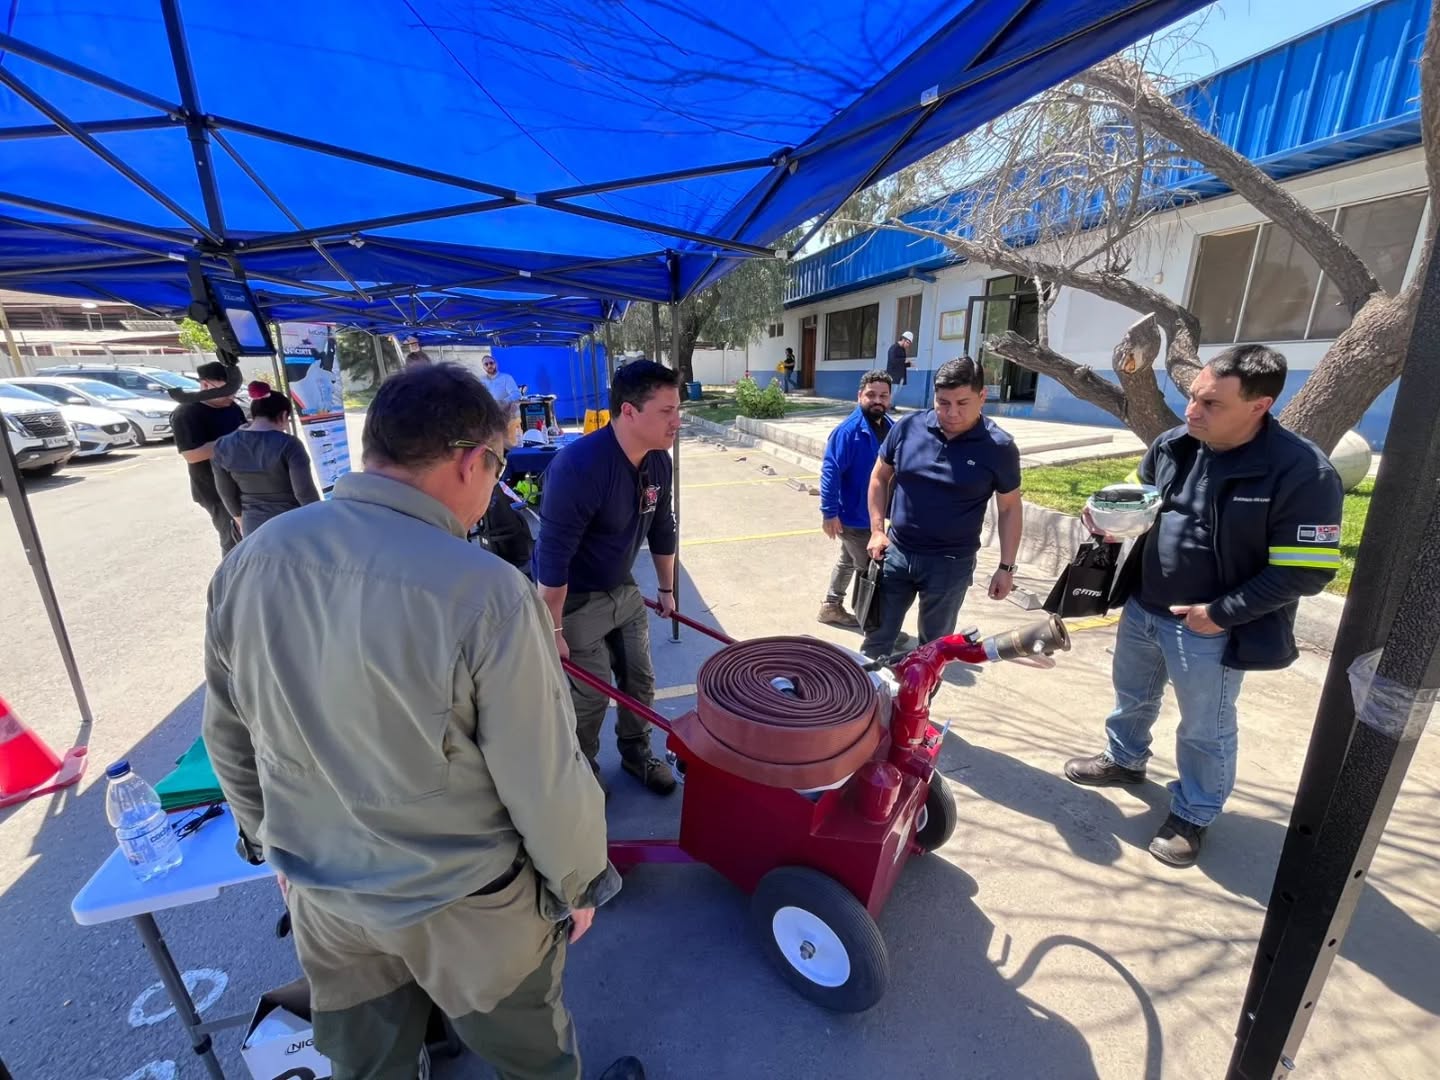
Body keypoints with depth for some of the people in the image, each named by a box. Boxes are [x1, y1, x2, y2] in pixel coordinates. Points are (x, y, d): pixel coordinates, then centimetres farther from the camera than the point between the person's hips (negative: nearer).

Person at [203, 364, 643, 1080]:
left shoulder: (251, 560, -13)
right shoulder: (486, 594, -32)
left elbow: (230, 739, 0)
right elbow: (544, 780, -23)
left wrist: (271, 844, 17)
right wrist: (579, 883, -3)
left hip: (320, 891, 5)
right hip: (462, 904, -5)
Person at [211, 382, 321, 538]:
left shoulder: (223, 446, -3)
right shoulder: (288, 444, -19)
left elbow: (226, 493, 5)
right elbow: (305, 492, -19)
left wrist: (241, 519, 21)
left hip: (253, 527, 4)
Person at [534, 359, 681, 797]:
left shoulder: (659, 461, -7)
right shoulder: (578, 466, -31)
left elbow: (662, 529, 7)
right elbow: (553, 556, -28)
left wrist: (666, 588, 15)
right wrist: (553, 630, -21)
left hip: (624, 591, 7)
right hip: (575, 600, -6)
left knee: (640, 680, 16)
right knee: (591, 697, 6)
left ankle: (636, 752, 41)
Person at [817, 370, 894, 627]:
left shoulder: (890, 428, 3)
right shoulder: (848, 430, -22)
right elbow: (830, 472, -24)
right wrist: (829, 513, -25)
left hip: (873, 514, 8)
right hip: (853, 516, -8)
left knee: (848, 562, 22)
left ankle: (831, 607, 40)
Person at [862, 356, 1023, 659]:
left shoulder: (998, 447, -10)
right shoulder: (908, 428, -6)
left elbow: (1010, 508, 0)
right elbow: (880, 478, 7)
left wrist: (1006, 567, -1)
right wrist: (877, 530, -1)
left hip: (951, 565, -2)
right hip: (896, 553, 2)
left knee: (934, 647, 15)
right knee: (877, 637, 13)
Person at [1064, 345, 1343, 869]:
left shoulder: (1302, 472, -22)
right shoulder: (1173, 444, -6)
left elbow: (1306, 571, -19)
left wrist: (1220, 613, -20)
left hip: (1209, 630, -5)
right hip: (1141, 609, 6)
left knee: (1205, 732, 14)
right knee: (1132, 696, 25)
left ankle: (1193, 815, 37)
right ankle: (1125, 759, 51)